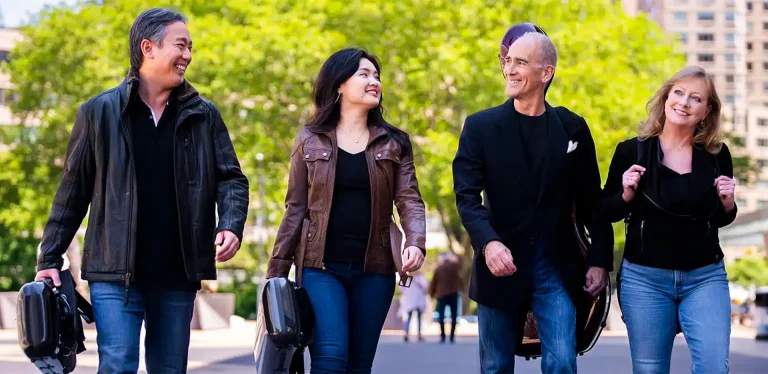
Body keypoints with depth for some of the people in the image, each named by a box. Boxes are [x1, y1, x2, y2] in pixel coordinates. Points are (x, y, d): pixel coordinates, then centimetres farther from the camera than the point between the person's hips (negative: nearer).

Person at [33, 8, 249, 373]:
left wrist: (231, 226, -14)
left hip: (177, 277, 3)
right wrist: (50, 258, 1)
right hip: (115, 275, -3)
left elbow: (231, 178, 7)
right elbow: (73, 190, 4)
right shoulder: (99, 112, 1)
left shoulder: (203, 115, 7)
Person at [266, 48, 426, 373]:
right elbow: (296, 208, 6)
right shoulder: (310, 140, 5)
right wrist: (276, 272, 2)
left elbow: (410, 200, 1)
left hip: (374, 269, 2)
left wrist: (415, 243, -20)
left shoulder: (393, 143, 9)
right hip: (321, 267, -2)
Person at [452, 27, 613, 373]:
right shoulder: (481, 127, -1)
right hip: (502, 263, 0)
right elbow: (467, 196, -10)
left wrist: (600, 260, 2)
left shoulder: (572, 128, 4)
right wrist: (488, 243, -27)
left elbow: (591, 199, 8)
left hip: (557, 265, 0)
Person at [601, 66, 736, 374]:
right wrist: (626, 195, -14)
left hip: (705, 278, 1)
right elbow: (606, 213, 5)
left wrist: (727, 203, -7)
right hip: (644, 278, -1)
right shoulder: (632, 151, -4)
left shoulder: (717, 155, 1)